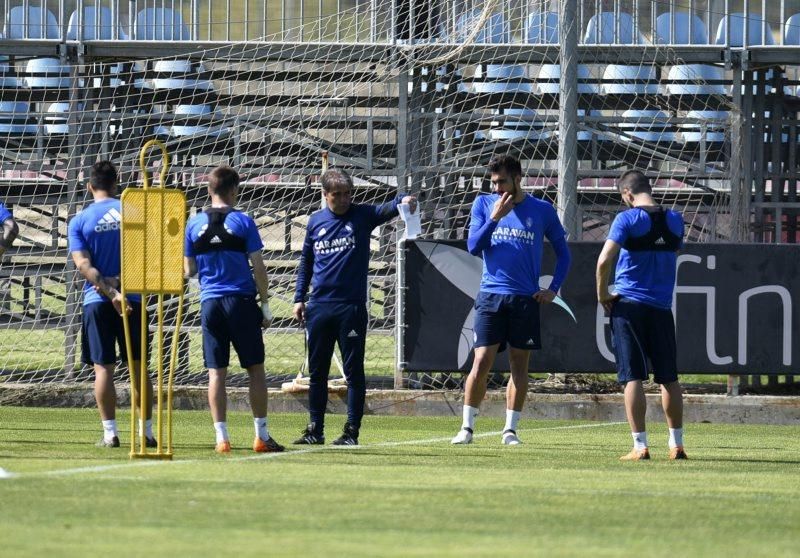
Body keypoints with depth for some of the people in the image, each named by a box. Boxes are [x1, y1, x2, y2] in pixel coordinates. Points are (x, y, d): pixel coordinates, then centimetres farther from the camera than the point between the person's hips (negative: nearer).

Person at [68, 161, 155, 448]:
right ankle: (147, 432, 9)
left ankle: (110, 432, -5)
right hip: (132, 299, 1)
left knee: (103, 367, 0)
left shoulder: (79, 221, 0)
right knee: (138, 368, 8)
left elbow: (83, 265, -10)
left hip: (97, 301, -1)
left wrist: (110, 293, -16)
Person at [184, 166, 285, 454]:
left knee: (216, 372, 2)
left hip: (210, 303, 2)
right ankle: (262, 436, 5)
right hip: (242, 301, -2)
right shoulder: (243, 222, -3)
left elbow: (189, 270, 9)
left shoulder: (194, 224, 4)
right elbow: (258, 268, -3)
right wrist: (265, 305, 5)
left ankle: (221, 437, -2)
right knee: (255, 368, 6)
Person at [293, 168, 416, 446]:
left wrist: (402, 201, -42)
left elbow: (385, 210, -21)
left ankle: (352, 430, 3)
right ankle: (315, 429, 16)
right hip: (319, 307, 3)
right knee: (317, 372, 8)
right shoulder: (315, 221, 9)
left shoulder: (361, 216, -1)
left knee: (354, 371, -1)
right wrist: (299, 298, 12)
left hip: (351, 308, -3)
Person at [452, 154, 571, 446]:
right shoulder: (483, 205, 6)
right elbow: (473, 247, -1)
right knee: (481, 362, -7)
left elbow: (562, 251, 13)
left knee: (519, 365, 3)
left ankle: (510, 429, 8)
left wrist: (553, 289, 2)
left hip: (526, 300, 0)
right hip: (491, 296, 0)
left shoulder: (542, 210, 4)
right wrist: (494, 218, -13)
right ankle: (467, 427, 1)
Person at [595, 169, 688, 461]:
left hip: (629, 305, -4)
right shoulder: (674, 220, 6)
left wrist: (602, 294, -4)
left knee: (632, 377, -2)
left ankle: (640, 445, -6)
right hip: (662, 306, 4)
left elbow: (604, 261, -17)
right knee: (669, 378, 10)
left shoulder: (627, 219, -9)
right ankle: (676, 444, 13)